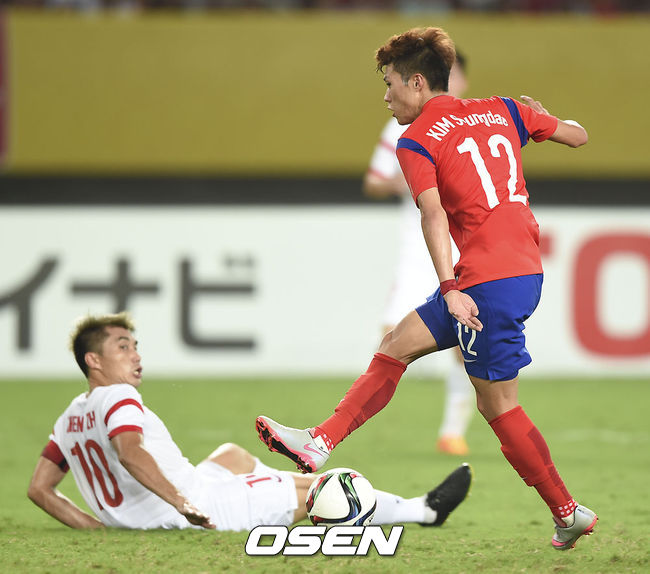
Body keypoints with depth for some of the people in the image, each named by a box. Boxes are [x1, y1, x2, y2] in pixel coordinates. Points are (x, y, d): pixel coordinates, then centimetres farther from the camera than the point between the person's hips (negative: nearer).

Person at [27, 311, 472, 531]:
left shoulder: (70, 419, 11)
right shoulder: (119, 399, -15)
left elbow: (40, 489, 11)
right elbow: (130, 454, -34)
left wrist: (98, 525, 12)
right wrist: (182, 503, -40)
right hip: (200, 506, -10)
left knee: (232, 454, 33)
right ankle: (425, 510, 14)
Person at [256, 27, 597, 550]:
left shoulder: (417, 142, -5)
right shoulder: (499, 111, 13)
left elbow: (433, 215, -19)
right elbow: (578, 136, 19)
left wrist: (449, 288, -27)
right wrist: (540, 116, 41)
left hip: (490, 280, -8)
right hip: (526, 268, 8)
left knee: (498, 405, 1)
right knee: (398, 344, 12)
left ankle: (569, 513, 6)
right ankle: (319, 443, 9)